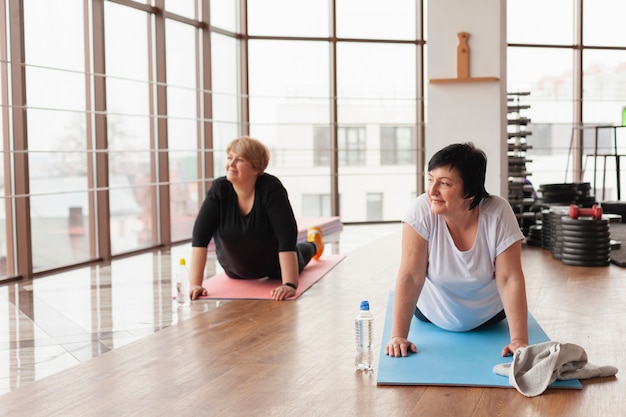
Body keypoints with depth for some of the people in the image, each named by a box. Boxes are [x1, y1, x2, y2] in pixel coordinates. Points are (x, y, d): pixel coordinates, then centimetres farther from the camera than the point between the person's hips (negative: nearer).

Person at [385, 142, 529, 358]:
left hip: (488, 318, 0)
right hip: (432, 316, 0)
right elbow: (410, 277, -30)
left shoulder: (498, 213, -29)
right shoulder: (421, 210, -30)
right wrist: (398, 336, -33)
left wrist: (519, 340, -33)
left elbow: (510, 279, -27)